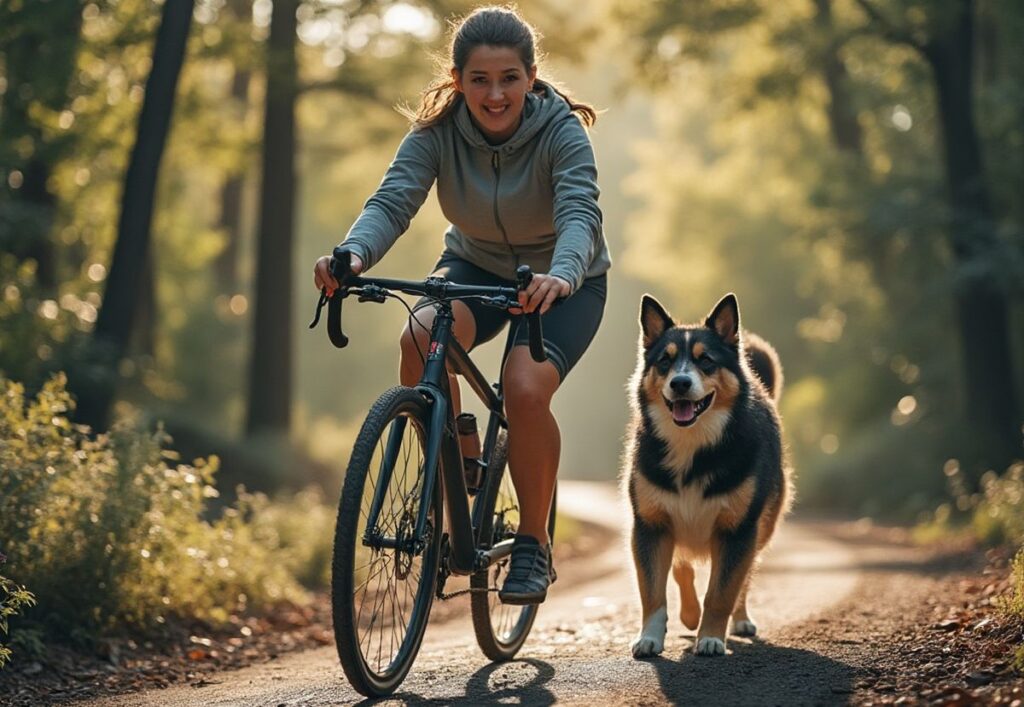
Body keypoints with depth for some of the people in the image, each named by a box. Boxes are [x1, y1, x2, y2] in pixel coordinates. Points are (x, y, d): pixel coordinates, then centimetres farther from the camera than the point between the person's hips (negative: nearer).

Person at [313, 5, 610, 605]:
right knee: (421, 339, -31)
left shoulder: (562, 131, -24)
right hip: (477, 267, 3)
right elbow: (392, 201, -29)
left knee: (525, 389, -31)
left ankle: (535, 545, -7)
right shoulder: (438, 130, -17)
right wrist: (353, 254, -52)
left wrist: (559, 275, -62)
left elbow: (580, 214, -39)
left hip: (564, 281, -2)